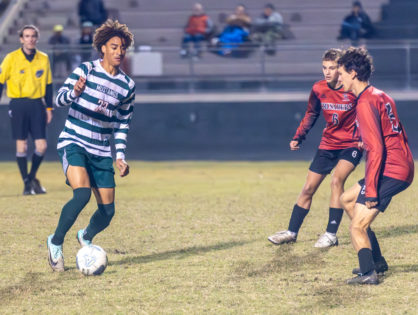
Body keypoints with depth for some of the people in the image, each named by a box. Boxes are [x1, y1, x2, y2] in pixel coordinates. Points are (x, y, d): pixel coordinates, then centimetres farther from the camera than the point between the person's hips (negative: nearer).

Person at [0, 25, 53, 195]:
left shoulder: (43, 59, 7)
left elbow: (48, 85, 14)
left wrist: (49, 108, 13)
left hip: (37, 104, 3)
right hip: (18, 104, -3)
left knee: (41, 146, -2)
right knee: (21, 146, -3)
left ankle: (32, 177, 21)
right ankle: (27, 183, 8)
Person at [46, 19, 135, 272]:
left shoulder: (127, 85, 7)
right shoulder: (86, 70, -5)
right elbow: (59, 99, -15)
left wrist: (120, 156, 8)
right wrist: (74, 92, -37)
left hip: (101, 152, 5)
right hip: (73, 144, -5)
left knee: (108, 210, 0)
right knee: (82, 194, -27)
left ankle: (86, 238, 34)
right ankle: (56, 242, -6)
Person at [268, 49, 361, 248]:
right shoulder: (318, 89, -4)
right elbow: (311, 114, 13)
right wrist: (298, 137, 6)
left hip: (351, 144, -5)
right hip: (328, 144, 5)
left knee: (337, 180, -25)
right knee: (308, 188, 5)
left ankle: (331, 235, -17)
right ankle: (291, 232, 18)